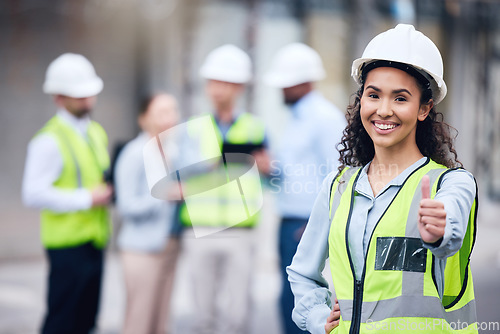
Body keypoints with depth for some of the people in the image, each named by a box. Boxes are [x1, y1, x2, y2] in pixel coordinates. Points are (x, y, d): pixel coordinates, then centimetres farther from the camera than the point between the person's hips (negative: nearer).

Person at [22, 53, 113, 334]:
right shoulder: (49, 140, -12)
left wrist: (109, 191, 3)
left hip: (95, 241, 8)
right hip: (68, 242, -8)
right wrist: (86, 199, -18)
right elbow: (34, 195, -19)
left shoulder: (97, 133, 15)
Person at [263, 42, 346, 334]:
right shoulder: (297, 118, 19)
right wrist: (270, 167, 3)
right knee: (295, 300, 12)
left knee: (293, 299, -11)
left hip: (309, 223, -9)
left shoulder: (326, 117, -10)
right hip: (290, 221, 9)